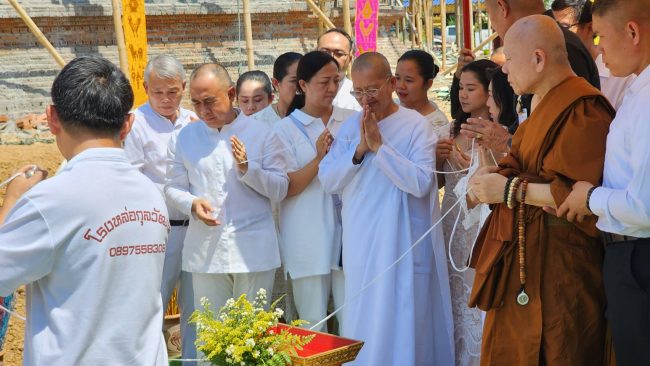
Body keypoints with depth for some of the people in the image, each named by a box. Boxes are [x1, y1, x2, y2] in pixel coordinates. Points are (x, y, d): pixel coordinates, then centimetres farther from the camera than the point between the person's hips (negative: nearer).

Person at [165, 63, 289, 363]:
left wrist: (248, 169, -16)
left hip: (253, 249, -1)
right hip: (205, 249, 2)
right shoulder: (183, 138, 6)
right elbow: (173, 187, 8)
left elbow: (280, 189, 0)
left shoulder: (262, 134, 0)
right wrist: (192, 204, -12)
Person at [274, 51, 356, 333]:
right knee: (313, 325, 5)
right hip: (308, 241, -2)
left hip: (348, 233, 2)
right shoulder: (287, 129, 2)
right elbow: (286, 187, -6)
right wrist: (319, 158, -18)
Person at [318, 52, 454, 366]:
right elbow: (327, 180, 0)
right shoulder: (349, 127, 7)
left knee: (402, 321, 2)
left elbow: (421, 183, -19)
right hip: (360, 244, 5)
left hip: (403, 243, -4)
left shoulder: (416, 125, -8)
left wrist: (379, 145, -19)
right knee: (363, 319, 13)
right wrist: (360, 148, -13)